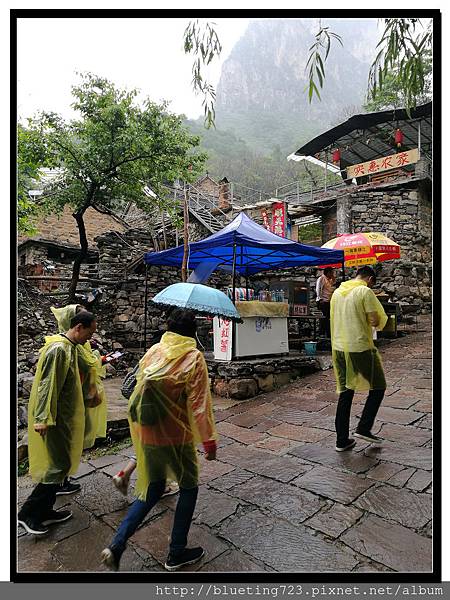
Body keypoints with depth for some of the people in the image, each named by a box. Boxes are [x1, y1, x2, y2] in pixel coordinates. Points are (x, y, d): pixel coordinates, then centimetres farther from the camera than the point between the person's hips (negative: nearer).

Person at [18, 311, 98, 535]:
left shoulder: (70, 347, 9)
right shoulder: (58, 349, -21)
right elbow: (47, 385, -24)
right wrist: (43, 418, -25)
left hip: (63, 417, 10)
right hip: (53, 419, -10)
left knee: (57, 464, 16)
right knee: (59, 465, -3)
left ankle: (45, 511, 28)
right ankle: (27, 512, 11)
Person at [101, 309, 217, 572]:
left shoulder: (153, 352, 2)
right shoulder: (193, 357, -15)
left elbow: (140, 388, 11)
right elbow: (200, 404, -18)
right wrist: (209, 441, -12)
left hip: (147, 434, 5)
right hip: (176, 436, -5)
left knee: (153, 489, 23)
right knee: (189, 488, 17)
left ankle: (117, 544, 15)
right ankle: (177, 554, 27)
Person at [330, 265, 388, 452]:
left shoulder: (337, 292, 11)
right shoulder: (365, 291, -9)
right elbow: (375, 321, -14)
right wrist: (372, 319, 7)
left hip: (339, 347, 6)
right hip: (360, 347, -6)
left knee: (345, 392, 12)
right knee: (378, 387, 14)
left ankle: (342, 440, 15)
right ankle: (364, 428, 12)